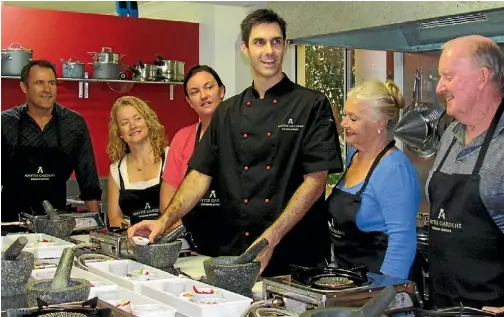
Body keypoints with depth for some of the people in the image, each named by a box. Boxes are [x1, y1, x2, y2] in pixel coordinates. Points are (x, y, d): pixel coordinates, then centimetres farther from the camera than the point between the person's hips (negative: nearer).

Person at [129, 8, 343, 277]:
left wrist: (271, 238, -19)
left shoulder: (312, 105, -4)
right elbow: (201, 174, 10)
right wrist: (164, 221, -4)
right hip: (234, 254, 4)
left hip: (294, 255, -3)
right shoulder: (227, 113, 11)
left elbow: (316, 180, -11)